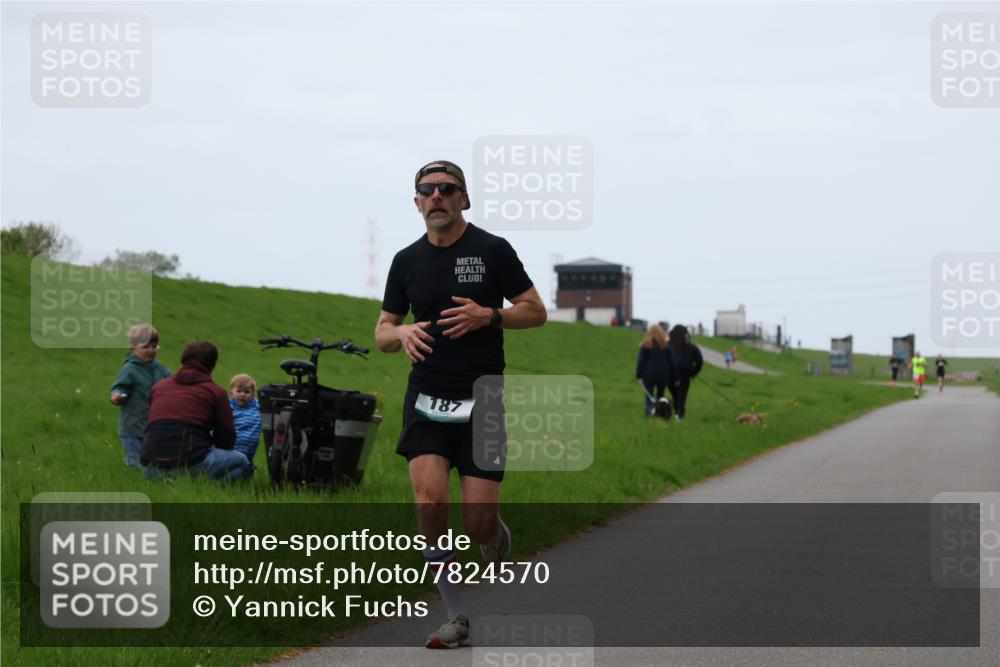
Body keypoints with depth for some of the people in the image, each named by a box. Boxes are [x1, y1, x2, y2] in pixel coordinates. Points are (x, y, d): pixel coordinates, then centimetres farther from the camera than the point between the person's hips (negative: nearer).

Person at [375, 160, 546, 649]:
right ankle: (455, 617, -6)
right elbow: (382, 332, 13)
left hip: (482, 400, -2)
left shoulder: (492, 250, -2)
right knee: (429, 500, -19)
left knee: (477, 523, -7)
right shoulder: (407, 260, 7)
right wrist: (403, 334, -10)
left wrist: (487, 315, -16)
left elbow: (536, 311, 1)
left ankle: (499, 544, 33)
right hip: (427, 396, 2)